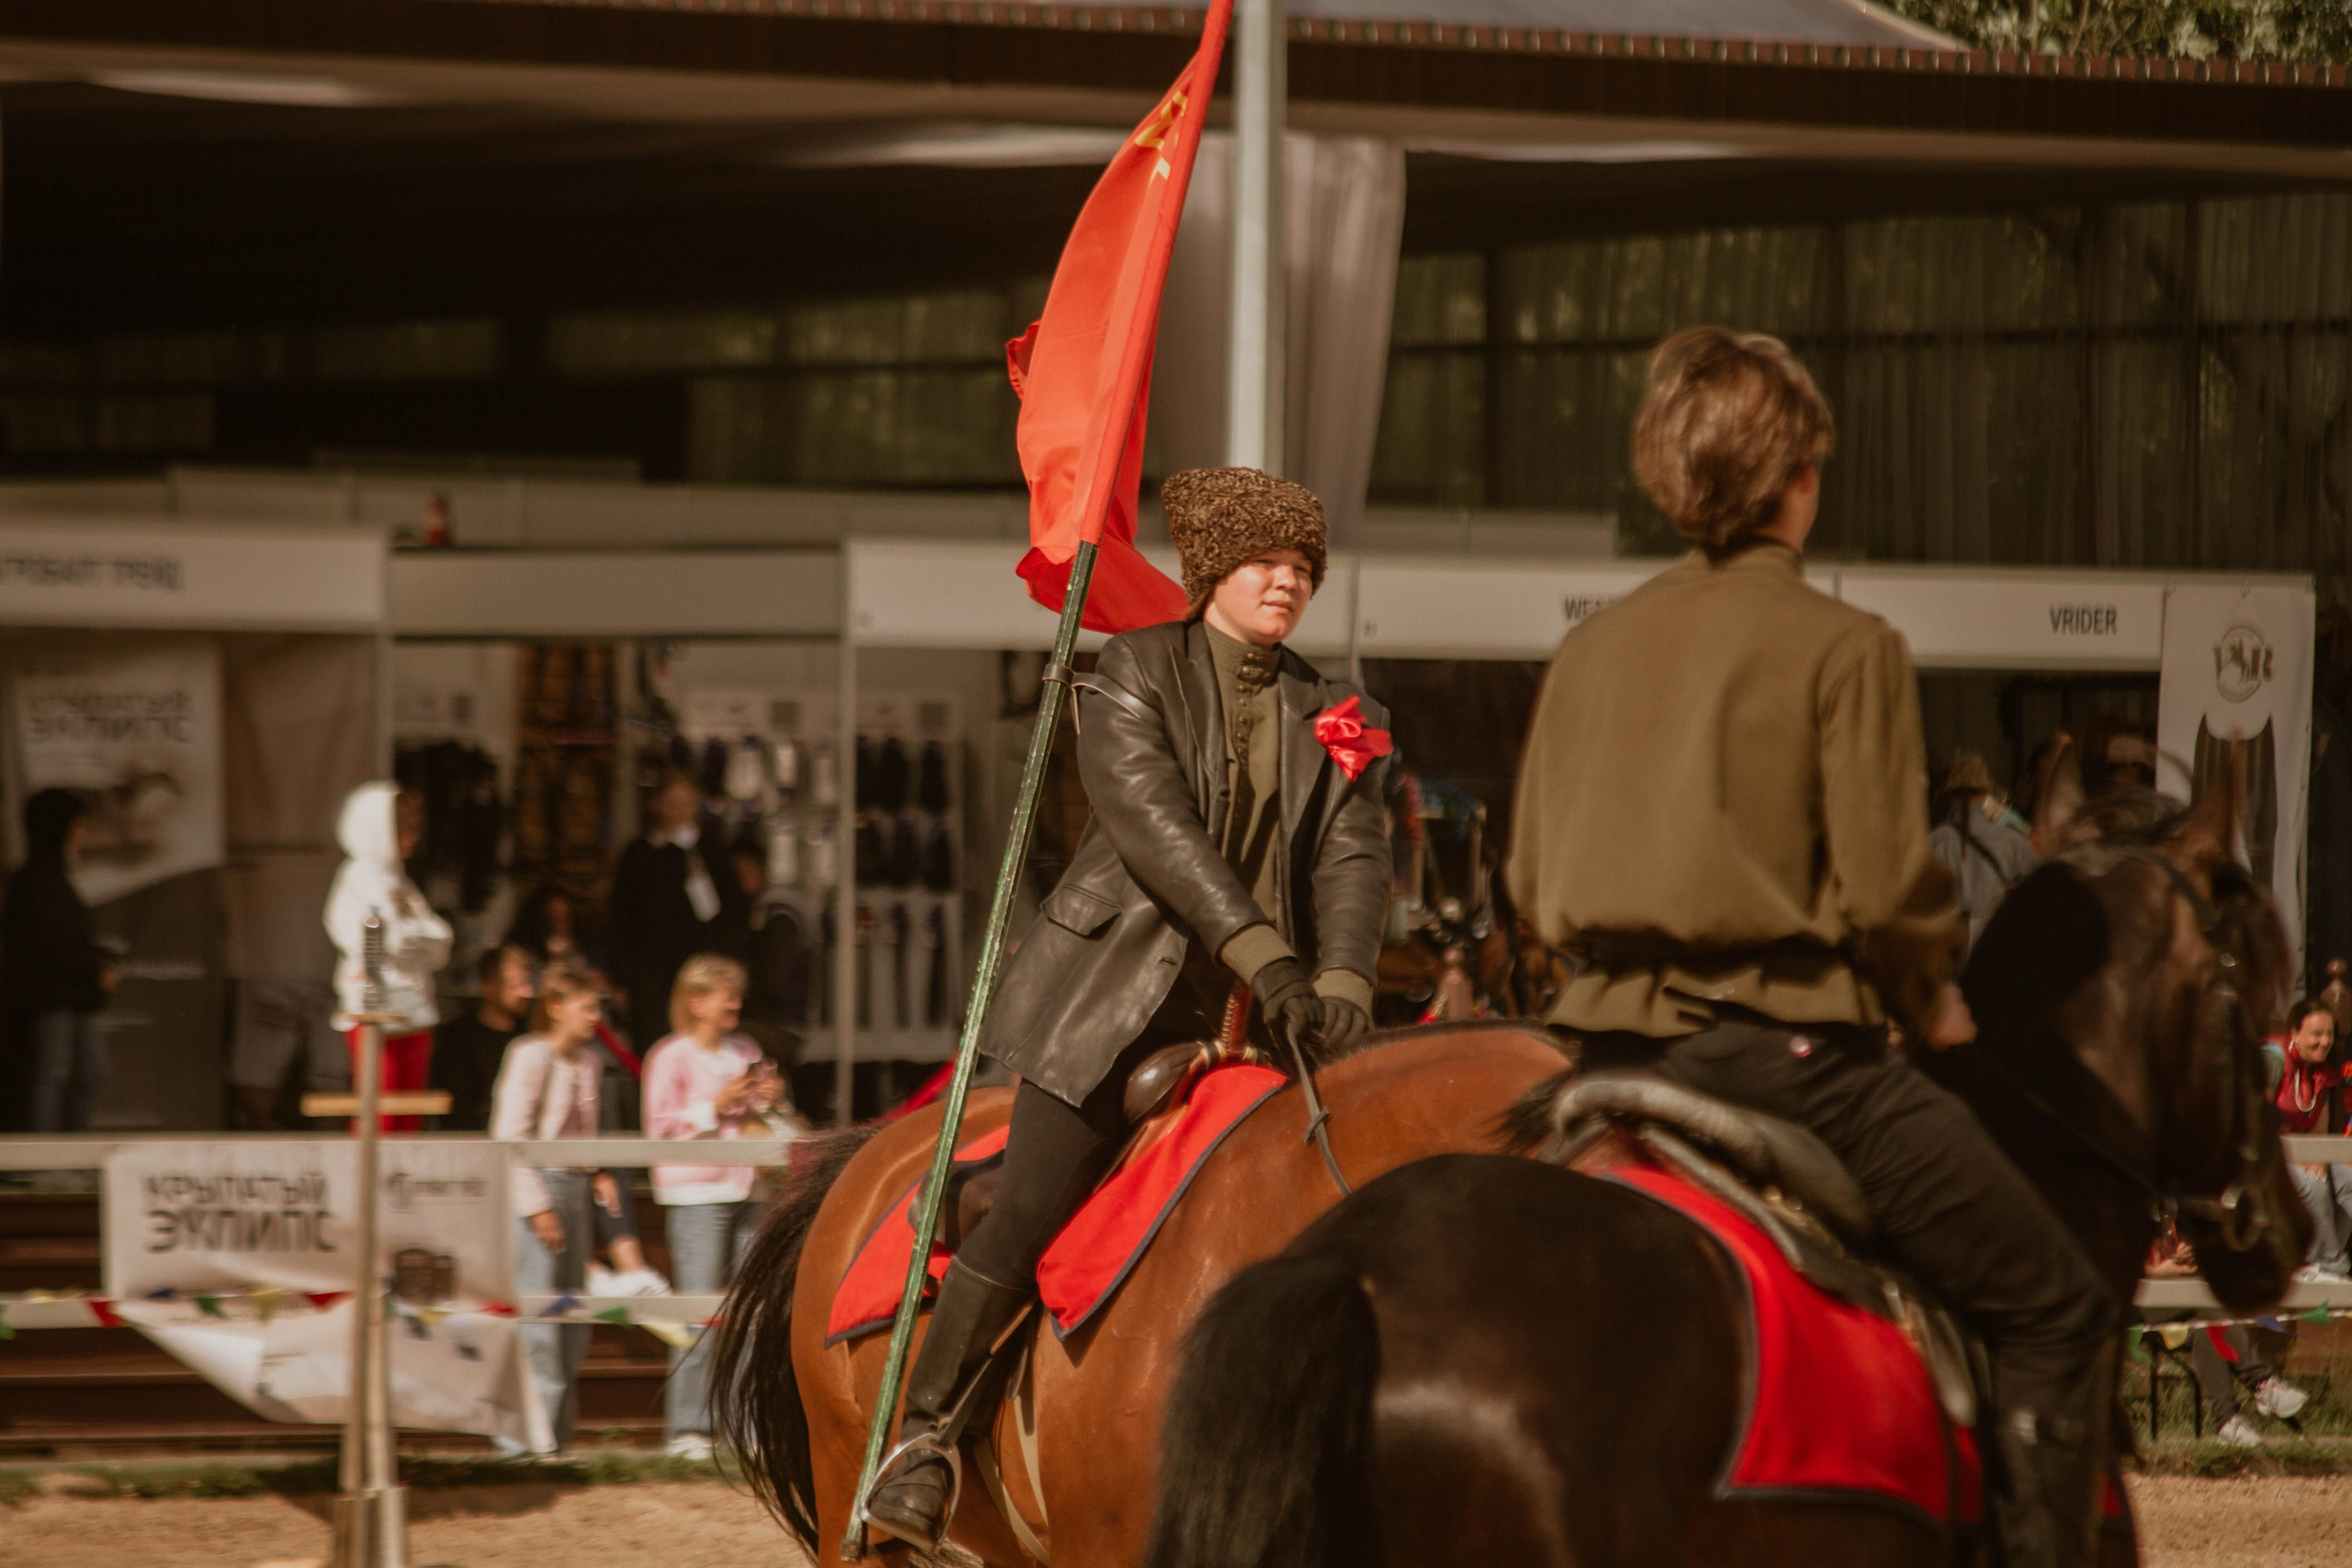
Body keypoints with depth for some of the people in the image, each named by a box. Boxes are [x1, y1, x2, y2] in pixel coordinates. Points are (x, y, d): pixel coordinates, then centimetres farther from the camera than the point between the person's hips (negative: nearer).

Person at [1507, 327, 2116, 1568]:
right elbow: (1886, 888, -10)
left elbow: (1531, 880, 14)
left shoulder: (1590, 650, 10)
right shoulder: (1843, 647, -7)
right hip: (1784, 1045, -7)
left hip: (1606, 1038, 7)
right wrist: (1931, 1001, 8)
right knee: (2055, 1312, 1)